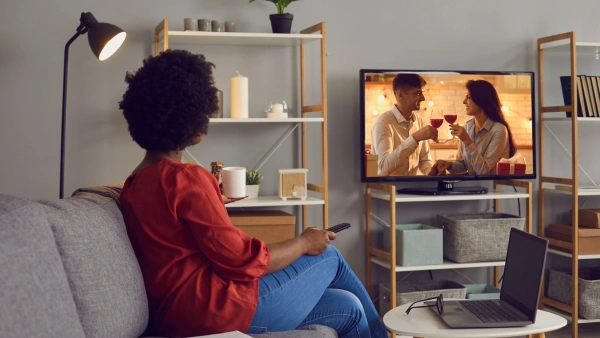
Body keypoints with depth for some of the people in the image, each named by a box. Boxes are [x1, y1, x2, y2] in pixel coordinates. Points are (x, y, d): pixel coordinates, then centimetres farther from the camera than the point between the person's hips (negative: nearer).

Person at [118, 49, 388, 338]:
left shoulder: (135, 183, 12)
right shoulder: (187, 178, -18)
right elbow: (241, 261, -17)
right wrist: (303, 243, -3)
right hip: (217, 307, -9)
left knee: (347, 308, 15)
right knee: (329, 256, 12)